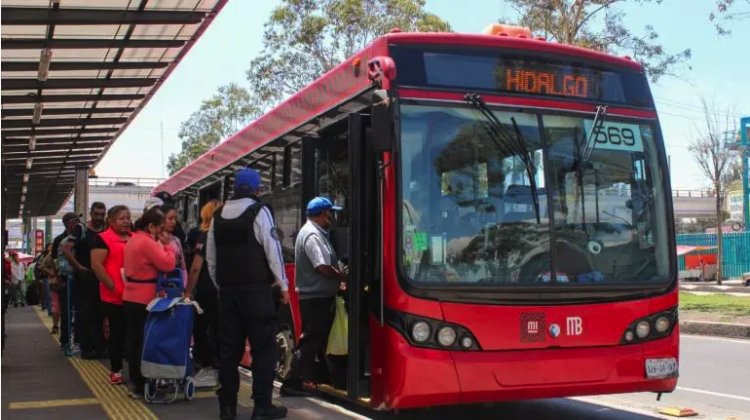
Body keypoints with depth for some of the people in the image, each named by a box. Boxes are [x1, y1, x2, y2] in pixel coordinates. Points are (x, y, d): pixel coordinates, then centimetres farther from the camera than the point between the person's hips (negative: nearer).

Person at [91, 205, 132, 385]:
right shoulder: (103, 239, -5)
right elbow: (96, 265, -12)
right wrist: (113, 287, -15)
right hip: (114, 296, -5)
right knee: (117, 333, 2)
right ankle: (115, 370, 12)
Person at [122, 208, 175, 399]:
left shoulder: (133, 239, 12)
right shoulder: (147, 242, -18)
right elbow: (168, 264, -20)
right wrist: (166, 244, -10)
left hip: (131, 297, 10)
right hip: (144, 299, -10)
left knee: (133, 339, 14)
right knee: (144, 341, -4)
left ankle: (134, 380, 22)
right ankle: (140, 385, -1)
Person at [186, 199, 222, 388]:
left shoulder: (205, 236, -10)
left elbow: (196, 267, -15)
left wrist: (188, 291, -10)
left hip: (206, 290, -6)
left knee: (200, 328, 2)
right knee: (218, 329, 12)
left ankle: (209, 368, 0)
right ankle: (219, 367, 15)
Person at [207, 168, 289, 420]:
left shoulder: (218, 216, 10)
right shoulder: (259, 211, -7)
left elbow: (211, 257, 12)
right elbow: (273, 250, -10)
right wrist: (283, 285, -2)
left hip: (228, 289, 5)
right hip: (256, 289, -5)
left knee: (228, 347, 9)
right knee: (263, 347, 1)